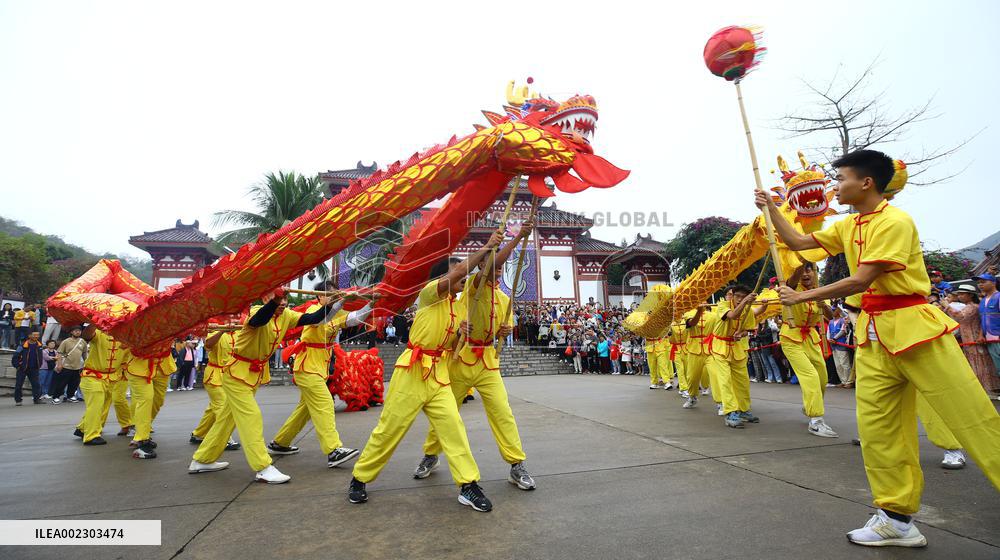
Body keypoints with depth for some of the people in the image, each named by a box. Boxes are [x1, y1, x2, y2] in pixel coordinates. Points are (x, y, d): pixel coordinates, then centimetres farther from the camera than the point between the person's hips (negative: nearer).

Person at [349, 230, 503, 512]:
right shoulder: (430, 293, -9)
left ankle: (468, 485, 3)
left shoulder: (455, 308, 14)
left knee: (453, 426, -4)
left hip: (439, 375, 7)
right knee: (389, 429, 4)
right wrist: (486, 248, -19)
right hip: (412, 372, -6)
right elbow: (460, 270, -27)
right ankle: (359, 478, 23)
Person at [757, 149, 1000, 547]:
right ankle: (898, 519, 13)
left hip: (914, 327, -7)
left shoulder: (894, 222, -13)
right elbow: (796, 242, 21)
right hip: (873, 335, 8)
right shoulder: (848, 226, 14)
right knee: (876, 427, 4)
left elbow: (861, 281, -19)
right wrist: (770, 208, 17)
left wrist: (802, 297, -11)